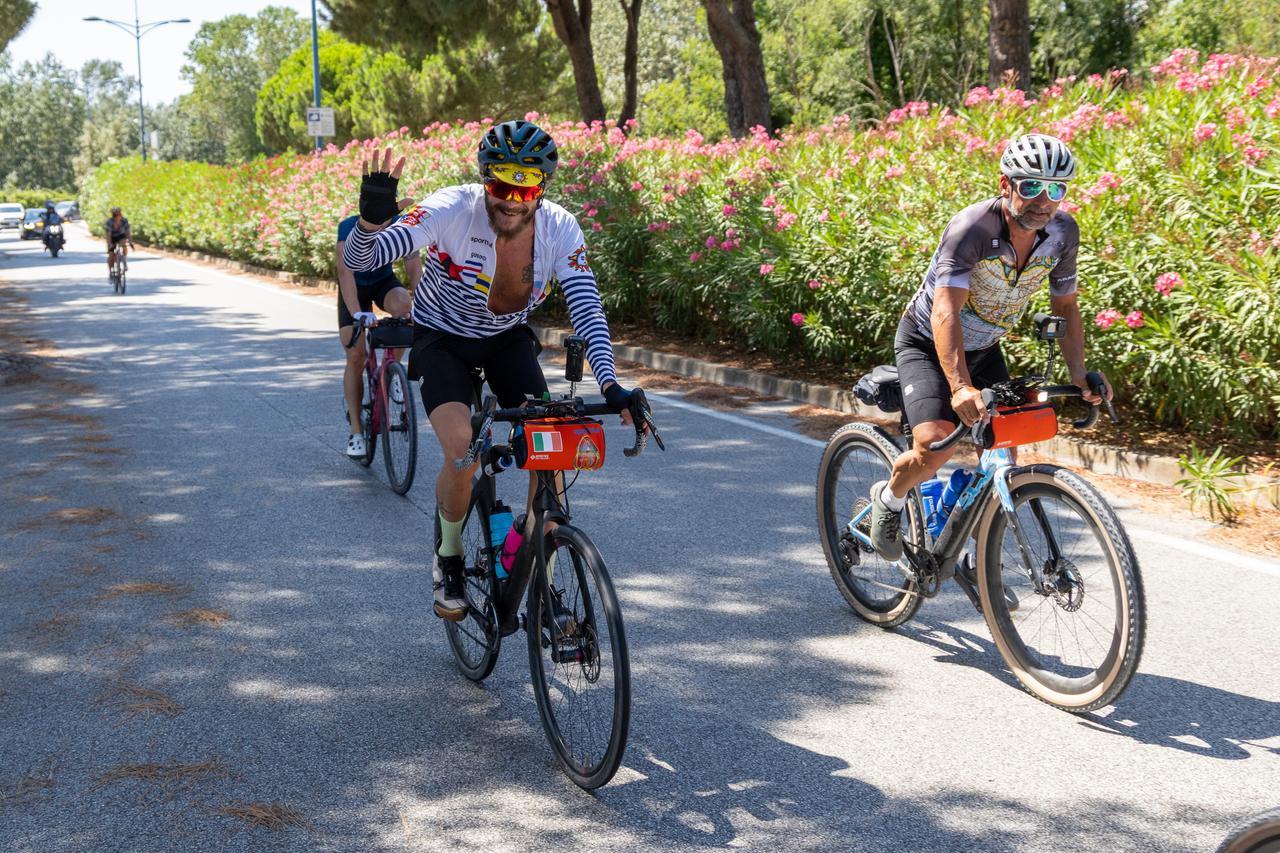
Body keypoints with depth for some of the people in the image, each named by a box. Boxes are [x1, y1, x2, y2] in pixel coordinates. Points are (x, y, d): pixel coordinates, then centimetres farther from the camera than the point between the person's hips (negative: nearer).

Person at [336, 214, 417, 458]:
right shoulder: (350, 227, -31)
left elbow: (414, 269, -30)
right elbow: (345, 271, -41)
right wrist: (357, 313, -54)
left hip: (385, 282, 1)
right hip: (355, 287, -1)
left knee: (402, 304, -34)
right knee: (356, 358, -9)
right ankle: (355, 430, 0)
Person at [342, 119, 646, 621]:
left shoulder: (560, 230, -23)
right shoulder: (452, 211, -30)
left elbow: (586, 308, -28)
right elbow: (359, 260, -34)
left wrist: (610, 386, -42)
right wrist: (371, 217, -56)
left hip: (507, 340, 3)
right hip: (442, 339, -3)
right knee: (462, 451, -25)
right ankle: (449, 559, 4)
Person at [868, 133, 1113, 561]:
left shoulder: (1063, 231, -14)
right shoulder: (972, 228, -33)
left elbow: (1066, 307, -1)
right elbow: (945, 312, -42)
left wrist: (1080, 376, -15)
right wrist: (960, 387, -56)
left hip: (984, 348, 6)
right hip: (928, 344, -5)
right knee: (936, 446, -24)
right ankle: (889, 498, 9)